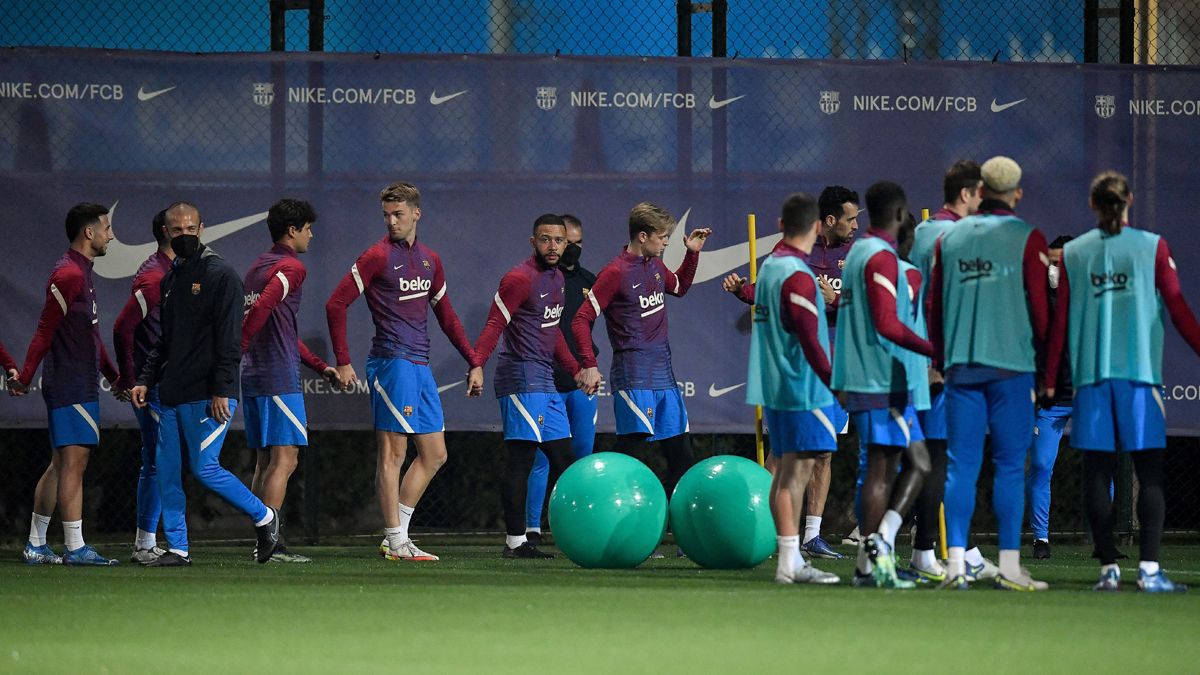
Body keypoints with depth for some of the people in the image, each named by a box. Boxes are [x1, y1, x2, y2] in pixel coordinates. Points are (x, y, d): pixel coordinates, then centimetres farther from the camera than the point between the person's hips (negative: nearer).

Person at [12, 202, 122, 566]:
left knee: (60, 465, 12)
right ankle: (75, 547, -11)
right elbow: (45, 331, -17)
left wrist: (113, 374, 27)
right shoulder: (68, 275, -14)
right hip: (71, 386, -10)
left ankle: (35, 545, 15)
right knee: (73, 463, -10)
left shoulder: (81, 273, 18)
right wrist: (24, 378, -19)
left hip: (81, 384, 10)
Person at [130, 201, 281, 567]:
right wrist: (146, 380, 12)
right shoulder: (170, 278, 18)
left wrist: (221, 391, -19)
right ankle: (177, 548, 11)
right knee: (167, 472, 4)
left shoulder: (220, 274, -7)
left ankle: (264, 517, 6)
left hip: (208, 395, -8)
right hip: (171, 396, 8)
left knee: (205, 467, -12)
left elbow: (229, 340, -13)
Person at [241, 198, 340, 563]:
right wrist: (233, 355, -24)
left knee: (266, 461, 11)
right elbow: (260, 310, -25)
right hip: (279, 379, -9)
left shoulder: (258, 267, 21)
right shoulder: (291, 267, -9)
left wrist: (320, 367, 26)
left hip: (253, 378, 9)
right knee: (284, 459, -9)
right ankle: (272, 543, -14)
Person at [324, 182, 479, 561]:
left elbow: (446, 316, 24)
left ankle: (396, 536, 12)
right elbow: (336, 304, -6)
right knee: (393, 453, -6)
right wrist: (343, 362, -10)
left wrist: (474, 363, 19)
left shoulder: (429, 260, 16)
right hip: (392, 363, -8)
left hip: (421, 366, 8)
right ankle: (396, 543, -3)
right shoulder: (378, 256, -5)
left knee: (434, 455, 8)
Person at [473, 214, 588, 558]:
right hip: (522, 379, -10)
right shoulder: (520, 278, -11)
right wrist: (477, 364, -29)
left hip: (546, 381, 10)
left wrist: (576, 369, 28)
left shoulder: (556, 277, 17)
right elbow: (494, 326, -17)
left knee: (562, 459, 10)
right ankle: (515, 541, -9)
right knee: (521, 458, -10)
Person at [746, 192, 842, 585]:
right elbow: (810, 341, -20)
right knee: (796, 473, -9)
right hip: (803, 389, -9)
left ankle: (791, 560, 13)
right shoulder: (797, 276, -15)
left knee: (787, 471, 10)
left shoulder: (769, 267, 13)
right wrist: (836, 384, -19)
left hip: (773, 388, 9)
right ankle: (790, 563, -11)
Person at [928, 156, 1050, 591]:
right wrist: (1042, 350, 11)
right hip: (1011, 361, -3)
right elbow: (1039, 305, -3)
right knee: (1010, 465, 0)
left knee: (961, 466, 3)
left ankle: (956, 563, -4)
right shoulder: (1027, 239, -2)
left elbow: (933, 307, 11)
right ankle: (1009, 566, -3)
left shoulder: (949, 239, 9)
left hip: (960, 364, 3)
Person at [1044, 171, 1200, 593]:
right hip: (1140, 370, -2)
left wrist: (1050, 379, 13)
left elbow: (1060, 320, 8)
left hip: (1090, 373, 2)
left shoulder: (1073, 254, 8)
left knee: (1097, 471, 4)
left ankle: (1108, 569, 1)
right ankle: (1149, 570, -10)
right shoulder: (1152, 247, 2)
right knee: (1150, 474, -2)